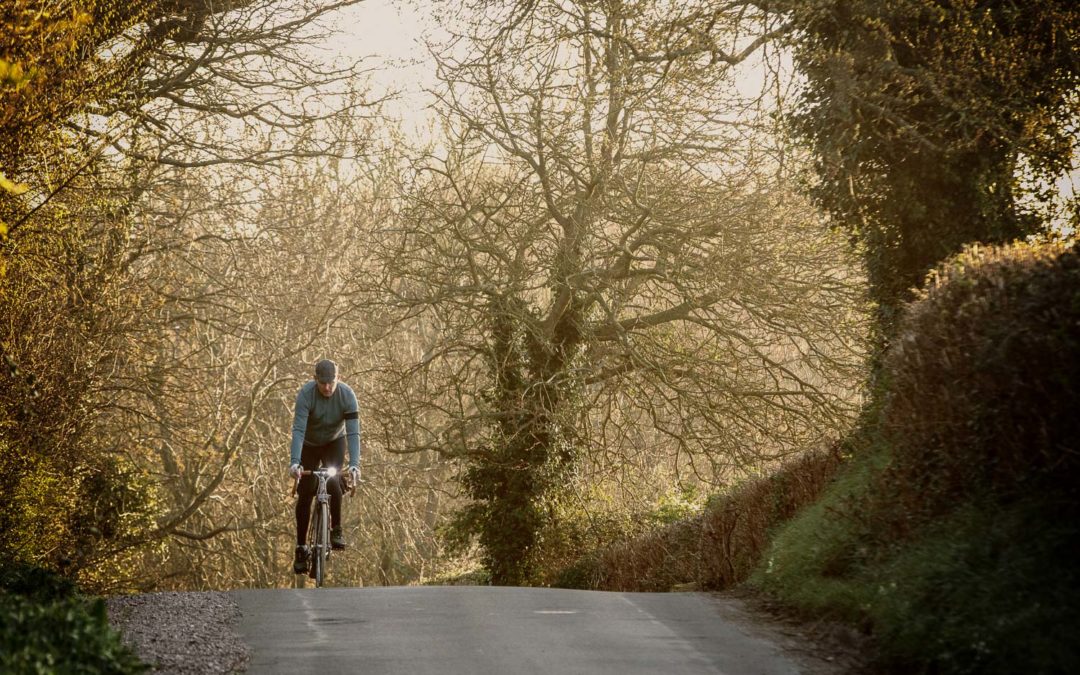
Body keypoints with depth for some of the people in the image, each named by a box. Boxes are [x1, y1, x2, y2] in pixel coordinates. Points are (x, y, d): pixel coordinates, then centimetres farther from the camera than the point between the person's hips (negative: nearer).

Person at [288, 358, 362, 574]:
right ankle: (301, 548, 3)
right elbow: (298, 430, -36)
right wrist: (294, 462, -48)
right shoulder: (306, 394, -30)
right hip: (309, 445, 0)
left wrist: (354, 464, -42)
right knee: (305, 493, -6)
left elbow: (353, 432, -30)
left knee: (332, 482, -25)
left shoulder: (347, 394, -27)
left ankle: (336, 530, -5)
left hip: (335, 442, 0)